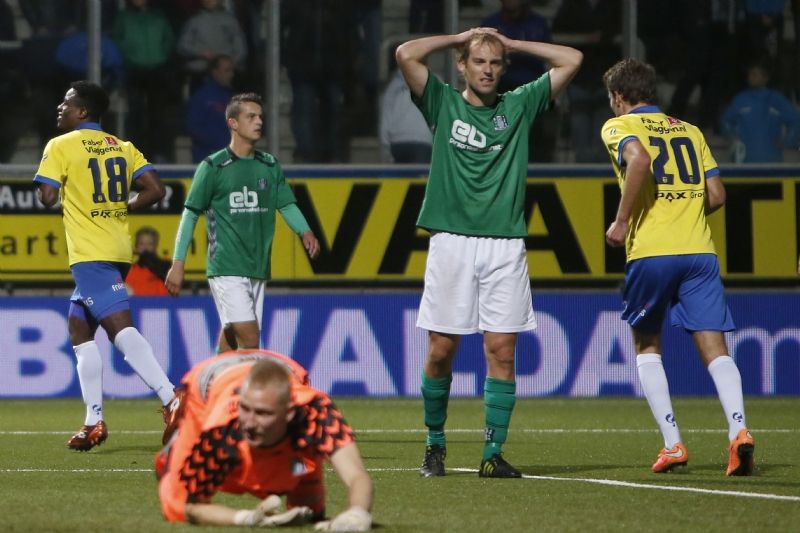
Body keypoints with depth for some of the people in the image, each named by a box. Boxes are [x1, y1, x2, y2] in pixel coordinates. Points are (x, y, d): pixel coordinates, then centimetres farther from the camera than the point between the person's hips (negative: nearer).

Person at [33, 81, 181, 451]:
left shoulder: (61, 147, -5)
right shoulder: (122, 148, 12)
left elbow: (47, 196, -11)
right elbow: (154, 190, 3)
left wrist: (69, 195, 10)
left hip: (90, 254, -8)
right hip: (118, 250, 8)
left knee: (120, 327, -17)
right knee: (79, 328, 17)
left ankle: (172, 401, -34)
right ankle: (94, 422, 12)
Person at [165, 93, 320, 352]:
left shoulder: (270, 166, 11)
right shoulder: (213, 167, -4)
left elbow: (287, 205, 13)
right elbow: (191, 214, -2)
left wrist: (305, 231, -8)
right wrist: (178, 263, -5)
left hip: (258, 270, 5)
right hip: (226, 269, -5)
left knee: (231, 338, 9)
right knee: (250, 339, -16)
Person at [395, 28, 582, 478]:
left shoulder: (520, 106, 13)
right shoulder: (444, 103, 8)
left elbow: (572, 61, 11)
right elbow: (407, 54, -5)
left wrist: (511, 43, 13)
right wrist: (461, 37, 6)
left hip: (505, 243, 1)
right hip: (451, 241, -1)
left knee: (502, 349, -5)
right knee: (441, 350, -1)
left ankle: (494, 453, -3)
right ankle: (435, 446, 15)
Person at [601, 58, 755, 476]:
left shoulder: (618, 126, 5)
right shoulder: (689, 131, 19)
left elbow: (638, 158, -18)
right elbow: (716, 195, 13)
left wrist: (622, 222, -11)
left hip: (650, 253, -3)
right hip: (699, 250, 3)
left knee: (646, 346, 15)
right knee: (714, 348, -2)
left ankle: (672, 444, 5)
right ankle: (738, 430, -25)